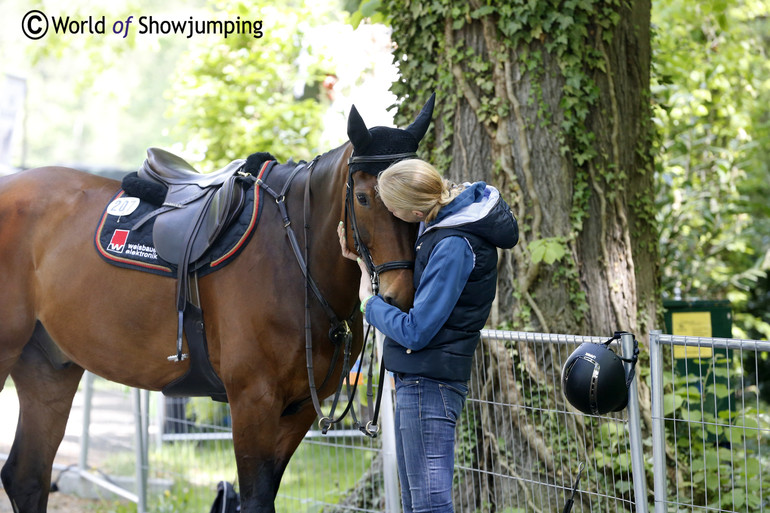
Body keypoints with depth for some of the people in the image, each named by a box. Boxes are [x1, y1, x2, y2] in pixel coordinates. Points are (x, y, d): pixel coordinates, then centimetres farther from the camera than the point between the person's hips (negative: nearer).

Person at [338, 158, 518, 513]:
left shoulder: (454, 247, -24)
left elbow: (414, 331, -22)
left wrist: (369, 302, -7)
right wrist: (364, 258, 9)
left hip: (429, 383, -10)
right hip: (416, 378, 10)